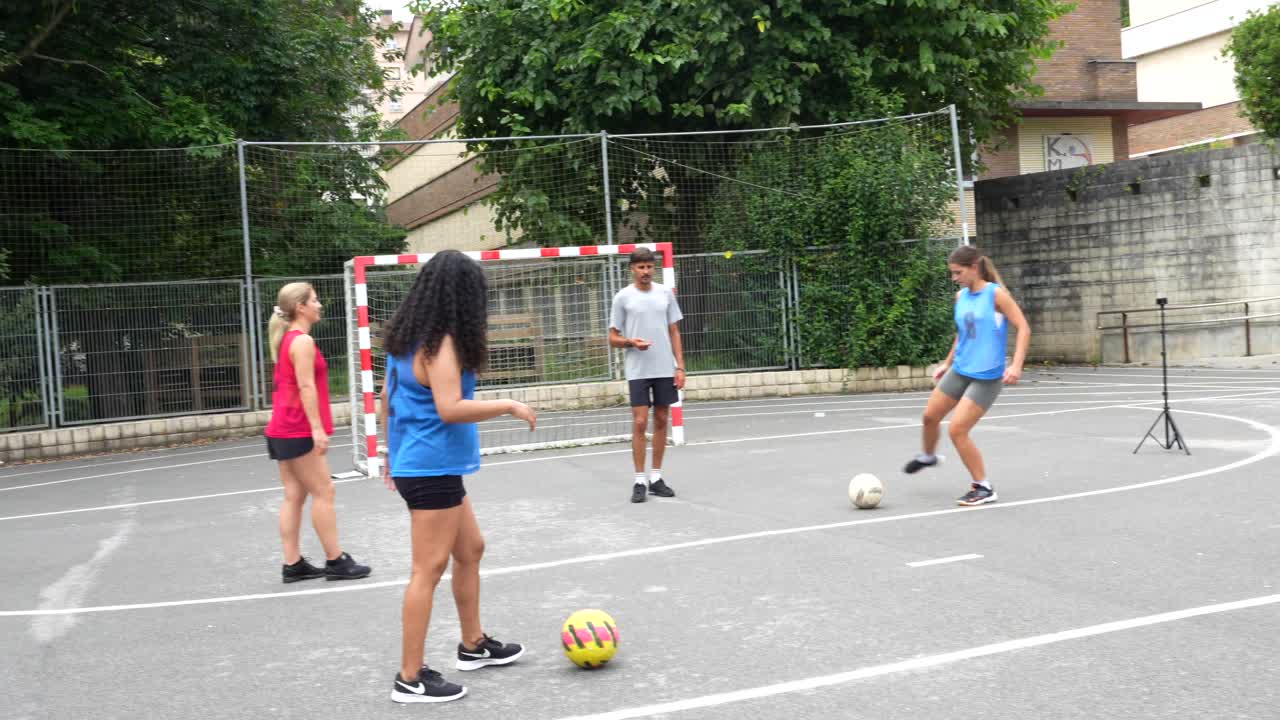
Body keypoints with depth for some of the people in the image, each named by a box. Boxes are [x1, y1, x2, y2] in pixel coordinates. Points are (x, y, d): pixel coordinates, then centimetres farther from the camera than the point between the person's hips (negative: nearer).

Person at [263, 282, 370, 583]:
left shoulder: (287, 339, 15)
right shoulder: (303, 341, -13)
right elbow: (306, 386, -19)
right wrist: (318, 428, -21)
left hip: (282, 430, 9)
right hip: (298, 431, -9)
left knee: (294, 496, 8)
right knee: (323, 492, -4)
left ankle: (293, 564, 10)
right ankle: (335, 561, 0)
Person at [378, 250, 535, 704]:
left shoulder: (406, 338, 10)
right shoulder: (441, 343, -17)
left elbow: (387, 403, 17)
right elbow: (450, 408, -27)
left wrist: (393, 453, 25)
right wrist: (509, 406, -17)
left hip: (413, 463, 10)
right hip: (434, 468, -10)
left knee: (470, 549, 21)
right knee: (429, 569, -5)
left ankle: (473, 645, 33)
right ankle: (410, 679, 2)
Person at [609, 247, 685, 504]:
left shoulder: (665, 293, 7)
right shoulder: (623, 297, 0)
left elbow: (674, 332, 10)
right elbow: (612, 338, 2)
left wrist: (680, 366, 3)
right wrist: (631, 342, -19)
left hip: (665, 369, 3)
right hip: (638, 371, -3)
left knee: (661, 421, 6)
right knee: (640, 423, -6)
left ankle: (656, 478, 15)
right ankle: (640, 481, 1)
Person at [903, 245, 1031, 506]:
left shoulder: (996, 293, -13)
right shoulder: (961, 296, 7)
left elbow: (1023, 328, -15)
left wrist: (1016, 364, -27)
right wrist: (948, 362, 25)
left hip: (986, 376, -7)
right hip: (960, 370, 7)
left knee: (957, 430, -12)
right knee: (930, 415, 13)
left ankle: (984, 488, 3)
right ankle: (927, 456, 45)